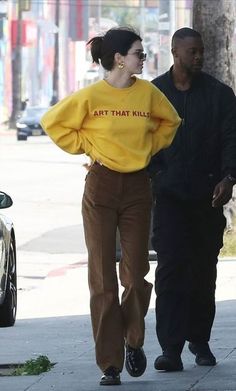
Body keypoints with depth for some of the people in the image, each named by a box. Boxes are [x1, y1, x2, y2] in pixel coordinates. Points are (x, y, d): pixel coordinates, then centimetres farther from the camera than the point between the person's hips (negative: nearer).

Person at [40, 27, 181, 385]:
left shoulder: (148, 93, 1)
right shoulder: (91, 96, -8)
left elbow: (169, 122, 19)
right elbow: (54, 123, 2)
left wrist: (149, 147, 8)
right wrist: (86, 146, -1)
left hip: (138, 187, 2)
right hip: (101, 187, -2)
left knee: (136, 274, 0)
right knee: (103, 279, -1)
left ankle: (134, 341, 25)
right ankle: (110, 365, 3)